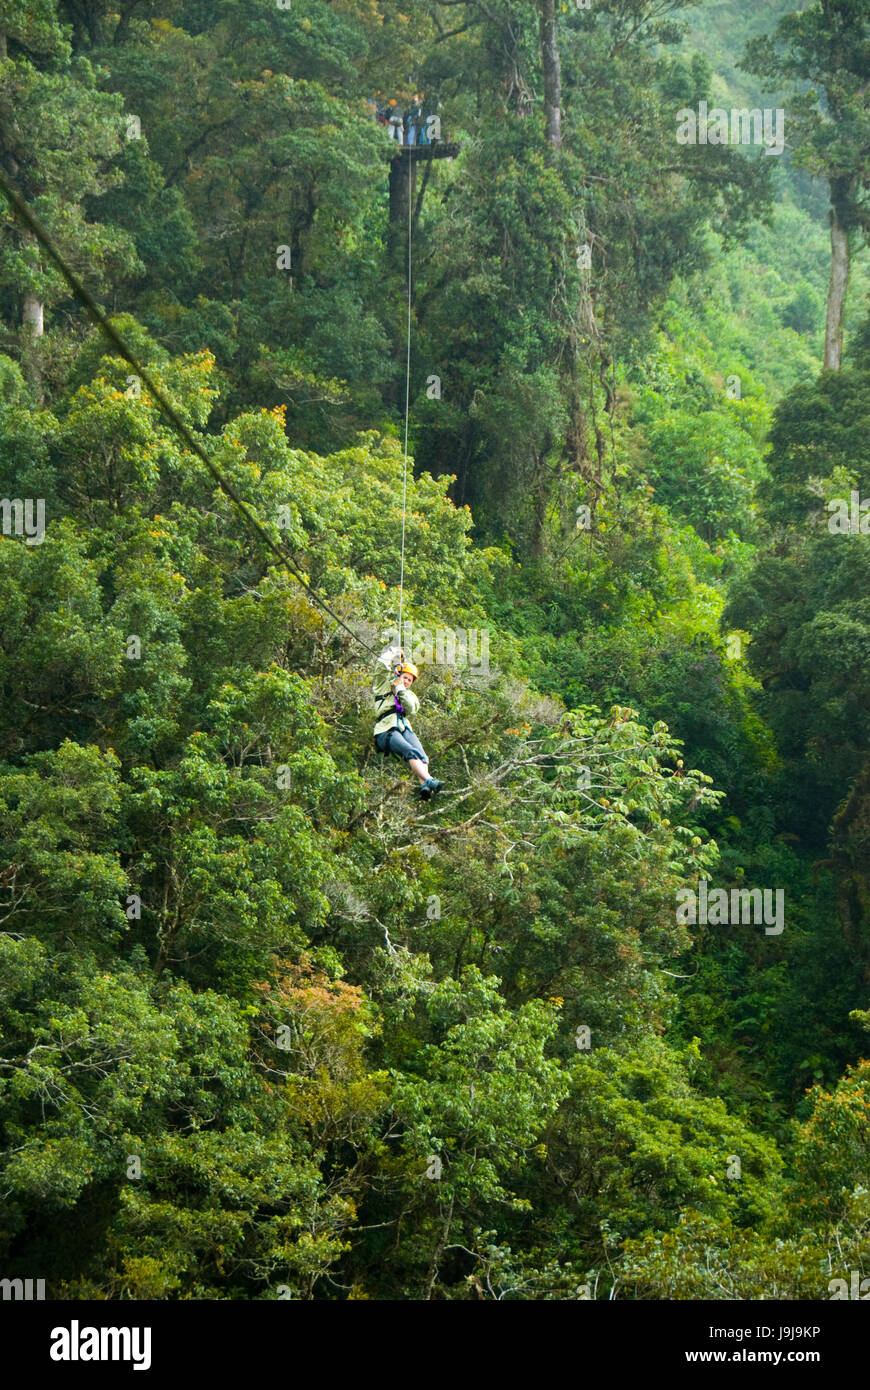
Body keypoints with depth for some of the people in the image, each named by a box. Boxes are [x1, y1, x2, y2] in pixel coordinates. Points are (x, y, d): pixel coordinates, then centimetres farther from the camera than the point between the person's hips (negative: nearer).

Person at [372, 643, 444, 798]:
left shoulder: (409, 695, 30)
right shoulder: (384, 687, 19)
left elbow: (412, 709, 7)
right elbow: (382, 665, 4)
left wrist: (401, 690, 4)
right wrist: (394, 653, 18)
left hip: (405, 729, 5)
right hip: (386, 731, -5)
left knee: (420, 754, -26)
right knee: (410, 752, -31)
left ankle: (424, 785, -47)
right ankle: (428, 780, -51)